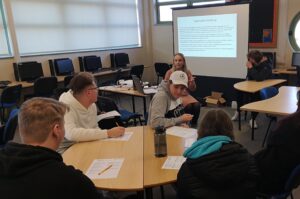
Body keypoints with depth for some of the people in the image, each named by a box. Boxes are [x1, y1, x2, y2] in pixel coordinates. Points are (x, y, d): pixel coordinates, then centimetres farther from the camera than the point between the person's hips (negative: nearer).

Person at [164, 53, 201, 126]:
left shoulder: (187, 72, 3)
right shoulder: (169, 72, -6)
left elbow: (192, 89, 7)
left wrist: (192, 82, -14)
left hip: (185, 95, 4)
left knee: (197, 105, -26)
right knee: (188, 106, -31)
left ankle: (194, 124, -6)